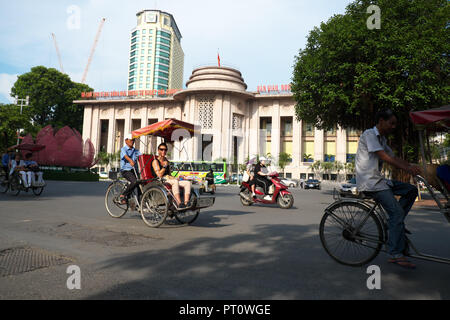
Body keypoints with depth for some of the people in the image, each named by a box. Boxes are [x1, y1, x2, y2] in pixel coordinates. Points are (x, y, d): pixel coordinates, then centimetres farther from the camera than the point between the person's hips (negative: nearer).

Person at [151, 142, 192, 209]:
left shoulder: (167, 161, 24)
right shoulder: (155, 161, 2)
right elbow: (159, 175, -10)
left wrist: (176, 178, 8)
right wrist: (165, 166, -5)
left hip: (169, 179, 7)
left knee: (187, 182, -16)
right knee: (175, 182, -39)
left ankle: (186, 203, -31)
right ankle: (179, 204, -45)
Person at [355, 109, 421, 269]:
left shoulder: (382, 138, 21)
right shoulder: (369, 134, -8)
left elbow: (394, 157, 14)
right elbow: (384, 157, -18)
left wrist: (412, 167, -1)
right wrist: (407, 168, -24)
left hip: (378, 179, 9)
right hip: (369, 181, -9)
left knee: (411, 190, 3)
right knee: (397, 212, -17)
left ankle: (395, 224, 7)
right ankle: (396, 254, -14)